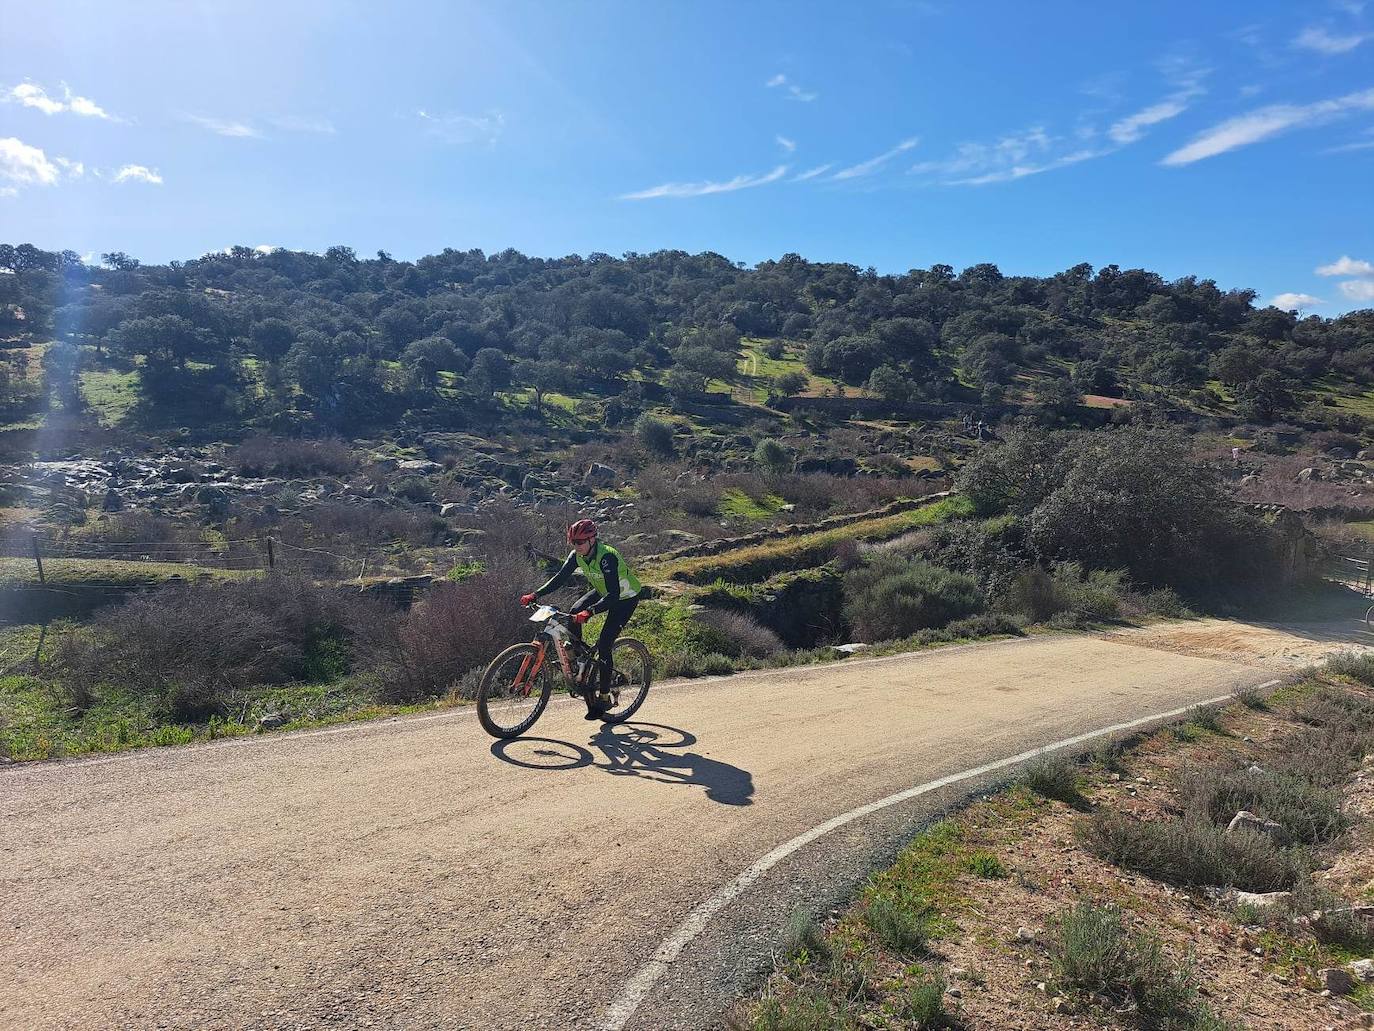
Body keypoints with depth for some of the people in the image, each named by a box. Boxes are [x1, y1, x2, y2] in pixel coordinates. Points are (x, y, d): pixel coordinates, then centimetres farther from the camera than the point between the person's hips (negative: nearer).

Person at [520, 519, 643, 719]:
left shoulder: (607, 557, -36)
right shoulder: (577, 555, -14)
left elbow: (613, 595, -43)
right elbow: (560, 577, -10)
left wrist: (590, 612, -55)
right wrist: (535, 595, -23)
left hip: (625, 597, -7)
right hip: (603, 591, 7)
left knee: (604, 644, -15)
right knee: (573, 613, -18)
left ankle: (604, 697, -1)